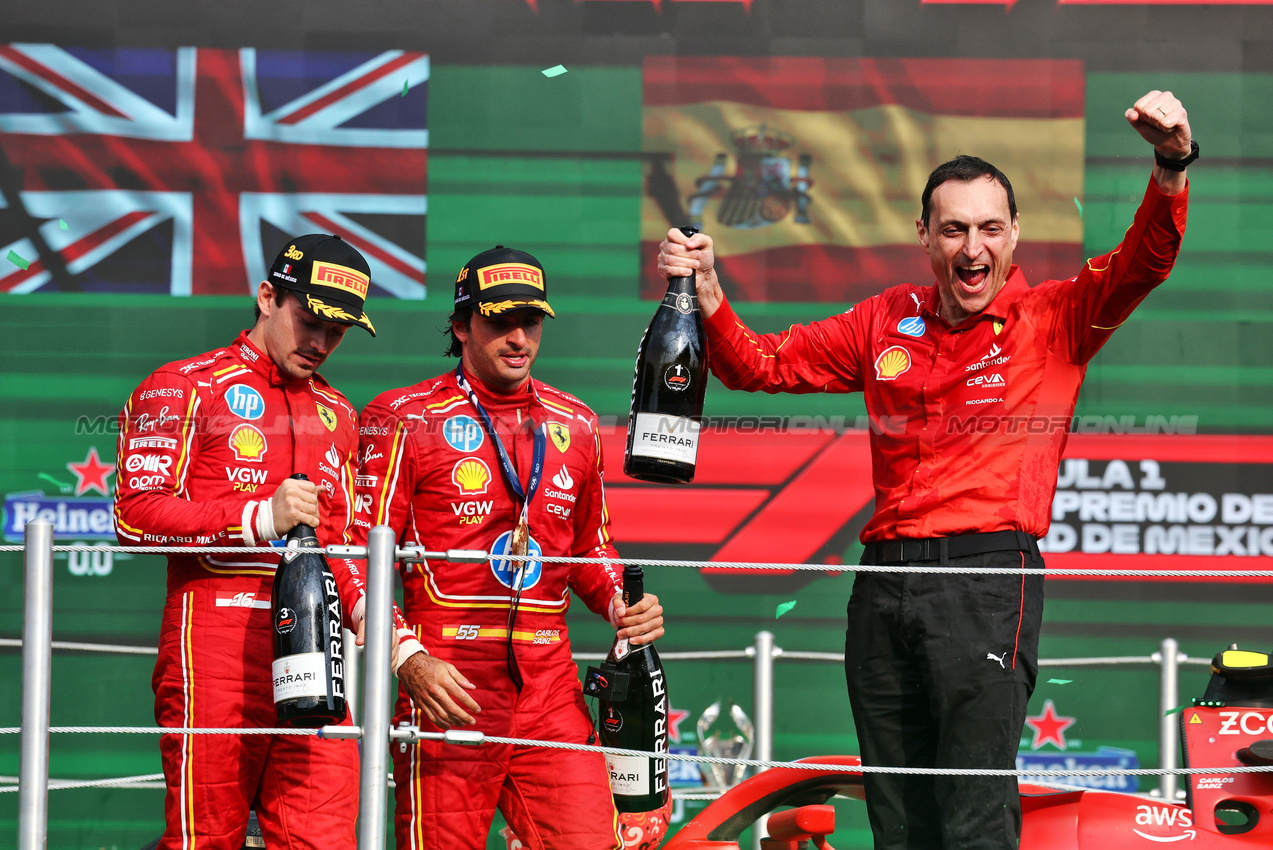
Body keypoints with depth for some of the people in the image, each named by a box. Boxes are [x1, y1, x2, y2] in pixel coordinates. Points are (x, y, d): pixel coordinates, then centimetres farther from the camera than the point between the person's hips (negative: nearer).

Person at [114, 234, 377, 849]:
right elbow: (136, 514, -6)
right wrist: (260, 517, -12)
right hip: (214, 636, -5)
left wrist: (360, 602, 9)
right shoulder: (184, 389, 4)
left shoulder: (336, 415, 24)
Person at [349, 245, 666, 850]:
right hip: (446, 683, -4)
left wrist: (622, 607, 6)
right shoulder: (406, 421, 0)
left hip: (550, 681, 4)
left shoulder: (573, 426, 15)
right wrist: (409, 659, -16)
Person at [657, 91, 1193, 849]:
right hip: (886, 579, 5)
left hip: (988, 570, -5)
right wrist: (706, 294, 1)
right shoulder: (887, 324, 15)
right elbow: (759, 365, 19)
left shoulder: (1055, 320, 3)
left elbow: (1141, 266, -12)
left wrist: (1171, 171, -30)